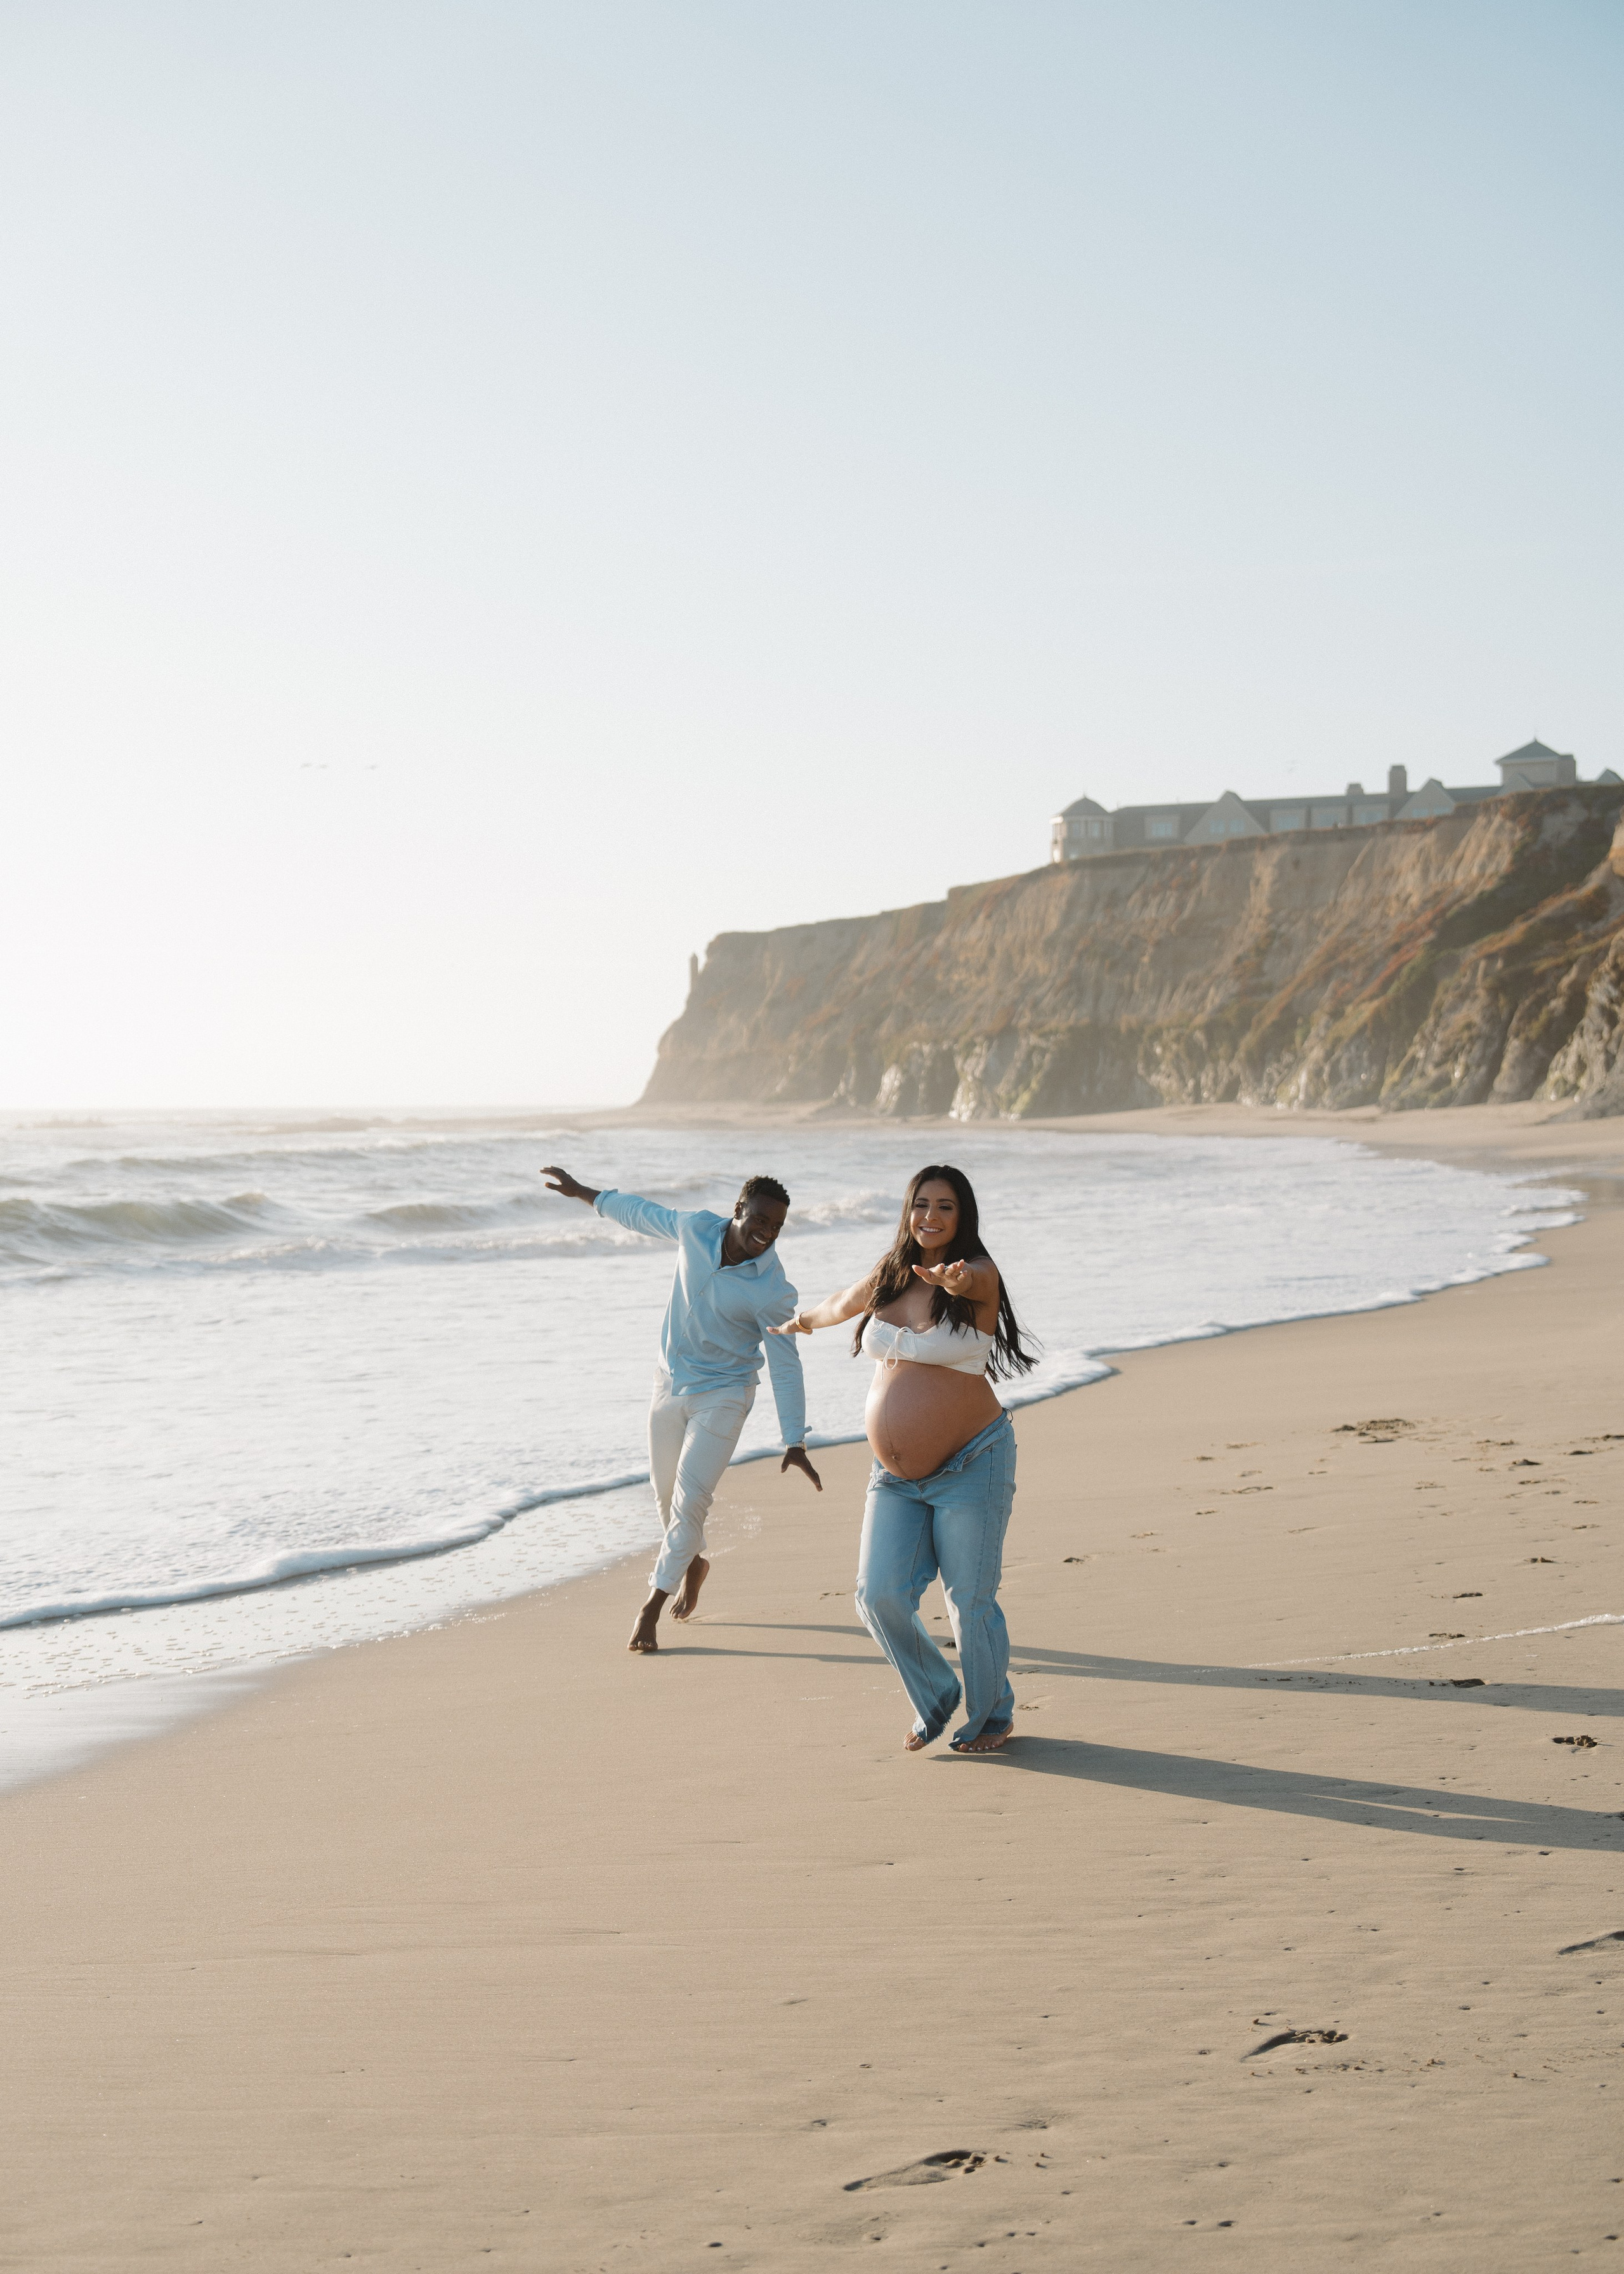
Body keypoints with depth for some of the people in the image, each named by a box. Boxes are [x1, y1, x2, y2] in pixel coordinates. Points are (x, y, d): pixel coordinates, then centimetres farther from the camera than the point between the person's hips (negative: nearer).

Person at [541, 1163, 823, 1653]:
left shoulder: (772, 1290, -23)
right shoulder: (695, 1227, -13)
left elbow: (785, 1365, -19)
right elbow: (642, 1213, 7)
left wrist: (795, 1441, -24)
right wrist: (581, 1192, 16)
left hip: (722, 1396, -4)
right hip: (670, 1382, 4)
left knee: (690, 1498, -11)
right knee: (667, 1495, 16)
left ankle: (653, 1605, 0)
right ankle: (694, 1562, 44)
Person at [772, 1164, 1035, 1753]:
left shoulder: (979, 1275, -9)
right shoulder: (890, 1273, 7)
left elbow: (972, 1280, -35)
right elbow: (847, 1301, 29)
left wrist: (953, 1279, -58)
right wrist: (805, 1320, 48)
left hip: (970, 1467, -5)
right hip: (895, 1477, 5)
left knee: (970, 1603, -1)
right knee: (880, 1596, -3)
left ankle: (992, 1717, 23)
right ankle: (935, 1698, 22)